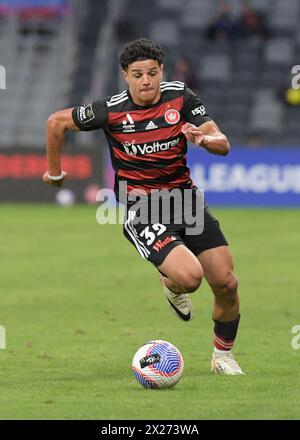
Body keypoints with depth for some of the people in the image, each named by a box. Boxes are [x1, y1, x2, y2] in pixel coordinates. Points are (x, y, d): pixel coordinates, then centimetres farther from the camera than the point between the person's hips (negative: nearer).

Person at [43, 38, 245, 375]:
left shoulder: (180, 97, -3)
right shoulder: (111, 110, -10)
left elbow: (223, 145, -5)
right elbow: (56, 122, 4)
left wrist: (204, 138, -28)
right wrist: (54, 170, 14)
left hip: (185, 196, 4)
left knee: (226, 283, -3)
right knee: (189, 276, -26)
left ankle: (223, 356, 23)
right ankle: (171, 284, 14)